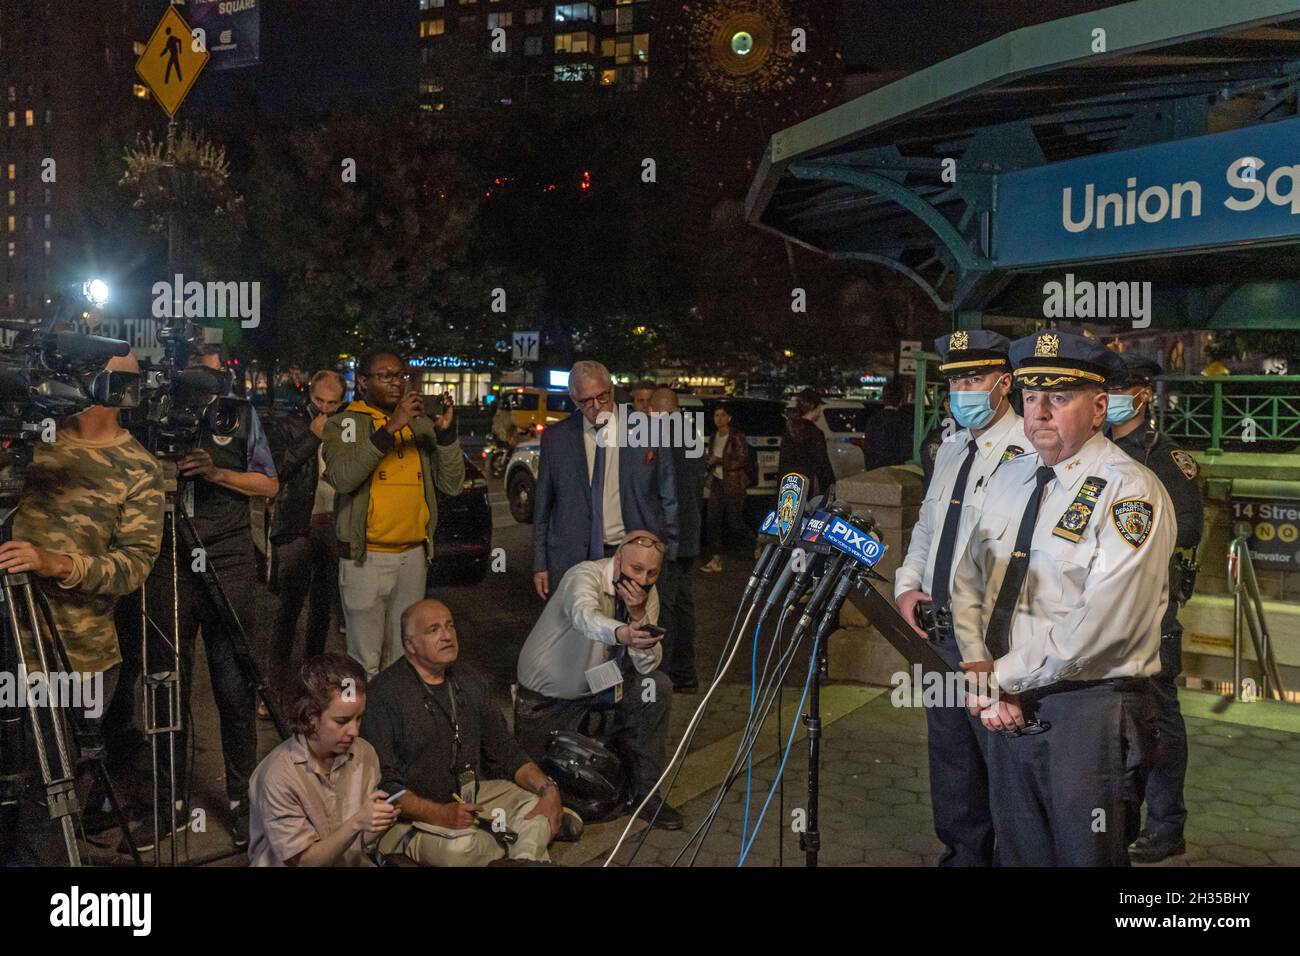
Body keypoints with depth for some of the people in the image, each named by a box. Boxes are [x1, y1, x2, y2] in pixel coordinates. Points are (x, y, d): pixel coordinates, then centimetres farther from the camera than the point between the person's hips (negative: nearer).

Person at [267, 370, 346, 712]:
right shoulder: (289, 425, 0)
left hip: (334, 526, 4)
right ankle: (278, 685, -1)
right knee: (290, 607, -5)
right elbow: (276, 469, -12)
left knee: (323, 605, 13)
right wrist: (312, 437, -14)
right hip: (299, 526, -4)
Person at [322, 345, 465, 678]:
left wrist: (447, 434, -10)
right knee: (366, 661, -2)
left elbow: (452, 484, 5)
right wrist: (390, 427, -24)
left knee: (403, 657, 13)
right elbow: (342, 477, -20)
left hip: (414, 555, 4)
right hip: (366, 558, -4)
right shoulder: (345, 424, -1)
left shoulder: (421, 425, 10)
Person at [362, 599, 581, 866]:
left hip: (472, 793, 6)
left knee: (538, 805, -15)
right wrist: (441, 815, -29)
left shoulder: (470, 681, 8)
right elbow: (383, 784, -16)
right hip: (415, 812, -6)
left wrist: (548, 789, -7)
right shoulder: (385, 694, -13)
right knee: (461, 846, -34)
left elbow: (505, 752, 11)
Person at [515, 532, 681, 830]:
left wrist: (638, 615, -30)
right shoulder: (585, 576, -26)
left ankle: (645, 792, -8)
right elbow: (583, 615, -51)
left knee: (656, 686, -20)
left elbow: (648, 665, -16)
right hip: (546, 693, -4)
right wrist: (621, 633, -71)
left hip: (598, 682, 5)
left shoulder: (647, 593, -9)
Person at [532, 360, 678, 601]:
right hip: (572, 559, 1)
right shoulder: (555, 438, 3)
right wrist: (540, 564, 5)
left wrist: (668, 558, 5)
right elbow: (542, 505, 8)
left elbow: (668, 499, 7)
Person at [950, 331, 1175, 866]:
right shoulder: (1009, 478, 10)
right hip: (1010, 705, 6)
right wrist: (981, 674, -6)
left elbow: (1101, 622, -20)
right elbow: (969, 581, 8)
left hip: (1090, 713, -6)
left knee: (1084, 856, 6)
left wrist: (1005, 676, -14)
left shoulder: (1130, 492, -12)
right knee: (1017, 852, 17)